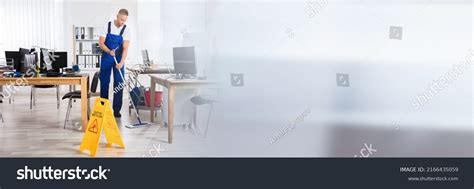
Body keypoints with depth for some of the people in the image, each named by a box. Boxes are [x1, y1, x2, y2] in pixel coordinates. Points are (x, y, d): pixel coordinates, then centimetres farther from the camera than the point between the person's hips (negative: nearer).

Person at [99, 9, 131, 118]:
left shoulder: (126, 30, -11)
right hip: (106, 58, 0)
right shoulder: (107, 26, -10)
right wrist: (109, 51, -29)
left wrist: (121, 62, -30)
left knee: (119, 84, -3)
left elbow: (125, 48, -17)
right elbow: (101, 43, -10)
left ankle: (116, 109, 3)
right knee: (104, 83, 5)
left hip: (119, 59, 0)